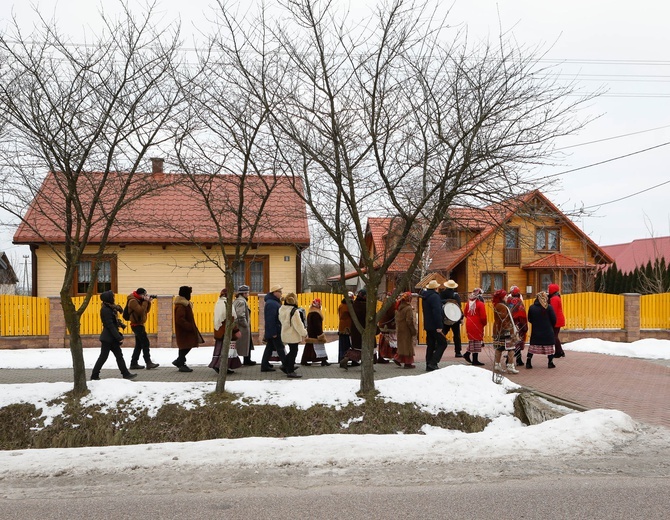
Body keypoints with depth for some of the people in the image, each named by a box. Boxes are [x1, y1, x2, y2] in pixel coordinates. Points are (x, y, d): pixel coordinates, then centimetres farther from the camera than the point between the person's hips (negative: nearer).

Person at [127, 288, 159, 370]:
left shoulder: (139, 300, 14)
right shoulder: (133, 301, -16)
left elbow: (146, 310, 14)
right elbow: (141, 311, -25)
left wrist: (149, 302, -1)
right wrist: (145, 301, -19)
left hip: (139, 325, 10)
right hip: (137, 325, -10)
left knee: (139, 345, 11)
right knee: (146, 343, -11)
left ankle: (134, 364, 14)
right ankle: (148, 363, -11)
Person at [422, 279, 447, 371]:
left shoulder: (425, 296, 13)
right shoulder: (434, 296, -16)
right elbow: (437, 312, -23)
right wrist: (439, 326, -24)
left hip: (428, 325, 9)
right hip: (434, 326, -9)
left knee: (430, 345, 13)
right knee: (442, 343, -2)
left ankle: (429, 365, 14)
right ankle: (433, 363, -11)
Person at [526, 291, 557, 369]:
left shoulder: (532, 307, -2)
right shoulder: (549, 307, -10)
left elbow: (529, 319, 7)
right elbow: (554, 319, -6)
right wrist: (551, 327, 12)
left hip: (535, 331, 2)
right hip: (547, 331, -2)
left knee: (532, 347, 8)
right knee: (549, 347, 9)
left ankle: (528, 363, 5)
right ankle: (550, 363, 11)